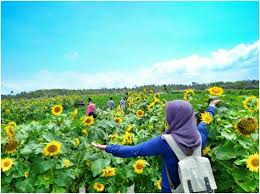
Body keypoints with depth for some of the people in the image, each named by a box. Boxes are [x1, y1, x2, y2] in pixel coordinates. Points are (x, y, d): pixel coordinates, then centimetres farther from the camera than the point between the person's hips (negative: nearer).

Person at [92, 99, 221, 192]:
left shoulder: (165, 142, -28)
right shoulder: (200, 135, -13)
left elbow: (134, 151, -24)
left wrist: (106, 148, -15)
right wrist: (211, 106, 30)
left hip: (172, 189, -4)